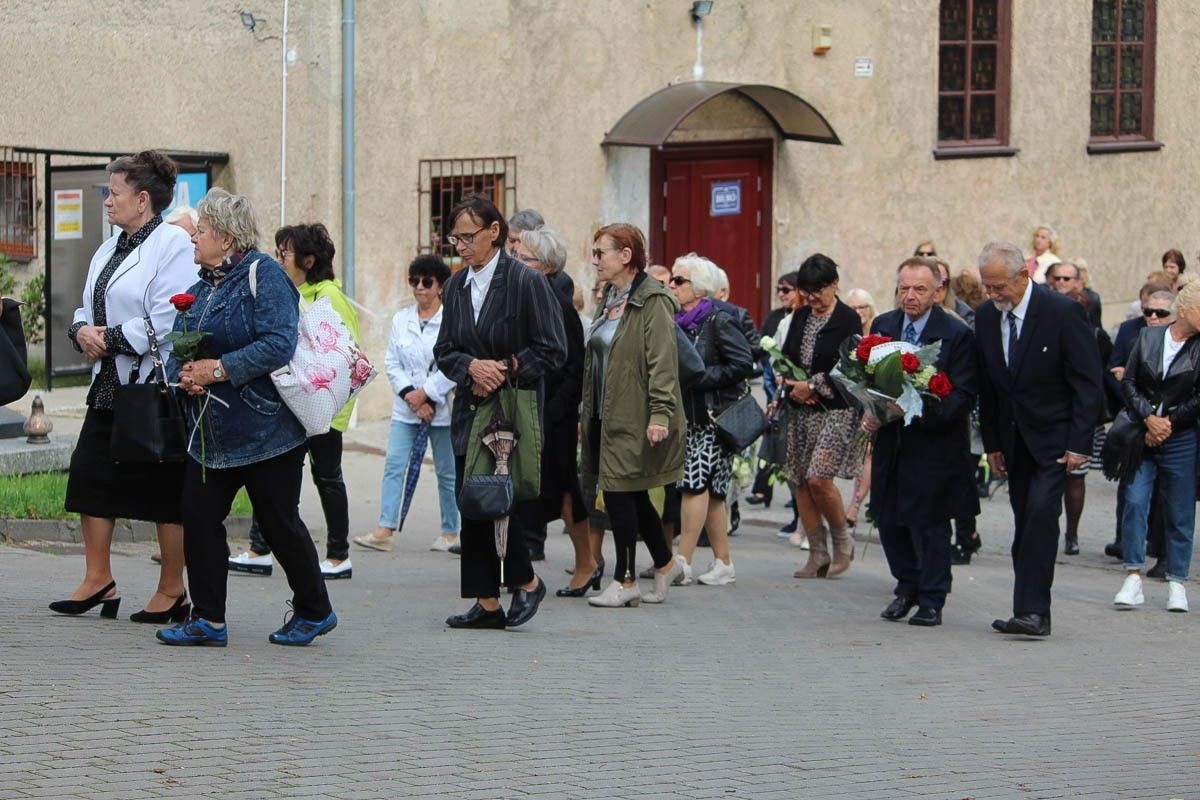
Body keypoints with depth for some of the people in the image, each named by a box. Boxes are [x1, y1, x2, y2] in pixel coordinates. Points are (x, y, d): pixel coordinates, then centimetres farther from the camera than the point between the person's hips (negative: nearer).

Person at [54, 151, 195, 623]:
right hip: (110, 382, 9)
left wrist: (109, 338, -14)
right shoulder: (109, 250, 16)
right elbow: (89, 309, 19)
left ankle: (172, 591, 9)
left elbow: (166, 320, -20)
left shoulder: (172, 244, -12)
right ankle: (98, 579, 15)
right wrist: (82, 331, -4)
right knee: (90, 473, 6)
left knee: (164, 490, 0)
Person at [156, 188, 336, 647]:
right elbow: (177, 344, 13)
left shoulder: (263, 274, -12)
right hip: (210, 431, 8)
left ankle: (315, 612, 19)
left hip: (264, 430, -7)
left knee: (279, 523, 2)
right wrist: (183, 375, -10)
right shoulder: (201, 286, 13)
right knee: (198, 517, 0)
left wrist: (219, 369, -23)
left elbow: (279, 343, -23)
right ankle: (209, 620, 7)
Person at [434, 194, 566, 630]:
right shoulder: (457, 286, 10)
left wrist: (505, 370, -15)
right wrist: (471, 368, -9)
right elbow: (444, 349, 12)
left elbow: (552, 351, -9)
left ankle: (526, 581, 12)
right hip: (470, 410, 6)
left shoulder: (526, 282, -9)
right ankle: (487, 603, 10)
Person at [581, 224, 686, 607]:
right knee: (632, 496, 13)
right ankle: (664, 564, 28)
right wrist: (589, 411, 16)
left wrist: (660, 413, -24)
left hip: (634, 416, -9)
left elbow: (663, 362, -18)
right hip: (607, 414, 9)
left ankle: (625, 581, 2)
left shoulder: (653, 302, -12)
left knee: (620, 492, -6)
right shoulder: (610, 299, 16)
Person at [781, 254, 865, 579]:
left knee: (819, 478, -17)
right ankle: (818, 555, 11)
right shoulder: (800, 317, 14)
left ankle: (842, 541, 5)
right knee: (801, 482, 3)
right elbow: (785, 357, 15)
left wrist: (812, 386, -13)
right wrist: (792, 386, -4)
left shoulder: (848, 320, -6)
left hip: (837, 409, -7)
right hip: (801, 410, 7)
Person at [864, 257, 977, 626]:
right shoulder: (882, 326, 7)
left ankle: (931, 602, 11)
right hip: (890, 440, 5)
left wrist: (925, 411, -25)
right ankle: (907, 588, 28)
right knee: (888, 520, 9)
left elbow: (964, 395, -12)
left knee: (930, 523, -1)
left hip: (934, 443, -5)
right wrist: (869, 411, -7)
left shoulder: (957, 334, -9)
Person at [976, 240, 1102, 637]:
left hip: (1054, 436, -6)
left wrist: (1079, 444, -16)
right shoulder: (986, 317, 3)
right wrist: (992, 443, 9)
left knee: (1040, 514, -17)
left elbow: (1088, 381, -12)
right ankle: (1032, 612, 8)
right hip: (1014, 437, 6)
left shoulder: (1063, 312, -13)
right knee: (1025, 525, 5)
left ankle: (1032, 611, -19)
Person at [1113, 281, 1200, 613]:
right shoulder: (1148, 338, 4)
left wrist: (1167, 423, -8)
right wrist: (1148, 418, -8)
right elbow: (1128, 383, 3)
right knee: (1134, 502, -8)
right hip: (1142, 436, 1)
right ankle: (1134, 578, -6)